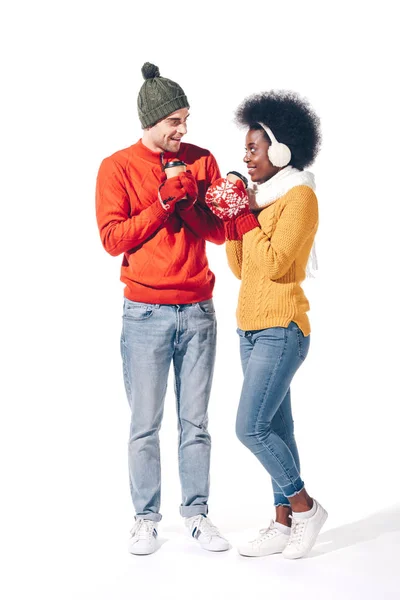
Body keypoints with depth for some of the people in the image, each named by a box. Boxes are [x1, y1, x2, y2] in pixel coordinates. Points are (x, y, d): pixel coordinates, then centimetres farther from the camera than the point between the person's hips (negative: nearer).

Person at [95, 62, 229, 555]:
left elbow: (220, 233, 7)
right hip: (146, 314, -2)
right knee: (145, 425, 2)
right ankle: (146, 519, 13)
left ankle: (197, 515, 16)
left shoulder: (201, 161, 9)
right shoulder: (117, 167, 2)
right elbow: (112, 238, -6)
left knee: (195, 422, 6)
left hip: (198, 311, 2)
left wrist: (188, 201, -10)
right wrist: (163, 202, -12)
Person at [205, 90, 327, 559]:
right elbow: (240, 267, 14)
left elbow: (274, 264, -19)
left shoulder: (300, 195, -10)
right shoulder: (260, 197, 14)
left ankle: (305, 506, 6)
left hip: (281, 330, -8)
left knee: (251, 427, -11)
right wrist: (231, 218, 4)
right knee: (275, 427, 10)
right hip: (251, 327, 8)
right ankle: (284, 522, 16)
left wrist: (247, 217, -10)